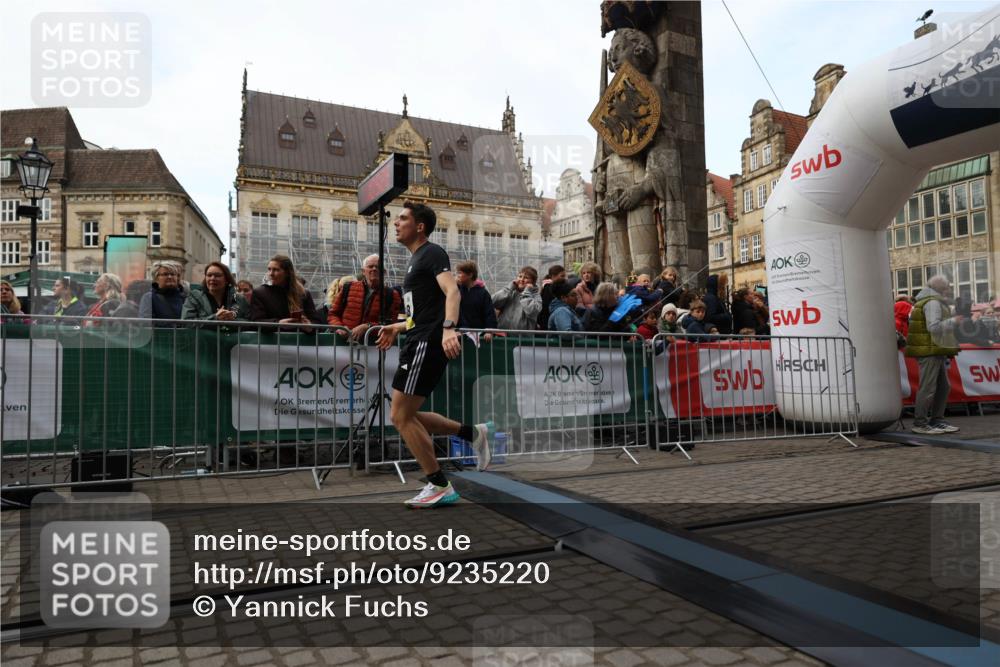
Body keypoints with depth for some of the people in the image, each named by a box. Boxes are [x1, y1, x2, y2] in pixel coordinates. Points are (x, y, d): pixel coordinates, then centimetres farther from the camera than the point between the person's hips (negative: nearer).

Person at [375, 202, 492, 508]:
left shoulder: (432, 253, -6)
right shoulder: (415, 259, 23)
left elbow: (452, 291, -23)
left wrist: (448, 328, -39)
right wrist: (397, 327, 29)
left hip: (428, 343, -10)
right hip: (418, 342, 10)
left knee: (401, 416, -7)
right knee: (404, 416, 11)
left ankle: (440, 487, 2)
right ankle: (473, 433, 15)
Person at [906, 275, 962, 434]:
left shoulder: (934, 301, 21)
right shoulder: (932, 302, -13)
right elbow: (934, 327, -23)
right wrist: (954, 321, -15)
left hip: (936, 352, 11)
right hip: (929, 351, -11)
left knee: (944, 386, 14)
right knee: (928, 388, -9)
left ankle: (936, 421, 20)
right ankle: (920, 424, -4)